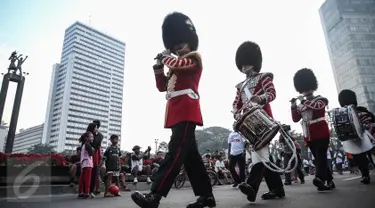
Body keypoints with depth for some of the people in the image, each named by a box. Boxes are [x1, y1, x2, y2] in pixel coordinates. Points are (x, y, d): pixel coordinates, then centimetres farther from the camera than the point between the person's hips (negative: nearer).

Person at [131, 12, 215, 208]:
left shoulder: (194, 57, 6)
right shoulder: (178, 65, 30)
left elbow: (176, 64, -16)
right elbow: (162, 86, 26)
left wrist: (165, 57, 6)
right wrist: (158, 66, 13)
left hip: (186, 114, -9)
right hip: (178, 114, 9)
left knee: (176, 152, -16)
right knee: (190, 155, 7)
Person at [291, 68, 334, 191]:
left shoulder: (320, 99, 2)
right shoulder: (301, 105, 15)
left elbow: (317, 106, -23)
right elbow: (295, 119, 6)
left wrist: (304, 100, -12)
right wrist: (293, 106, -6)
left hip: (321, 134, -5)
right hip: (309, 136, 5)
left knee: (320, 157, -15)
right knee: (318, 158, 8)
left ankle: (319, 178, -29)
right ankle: (329, 182, 17)